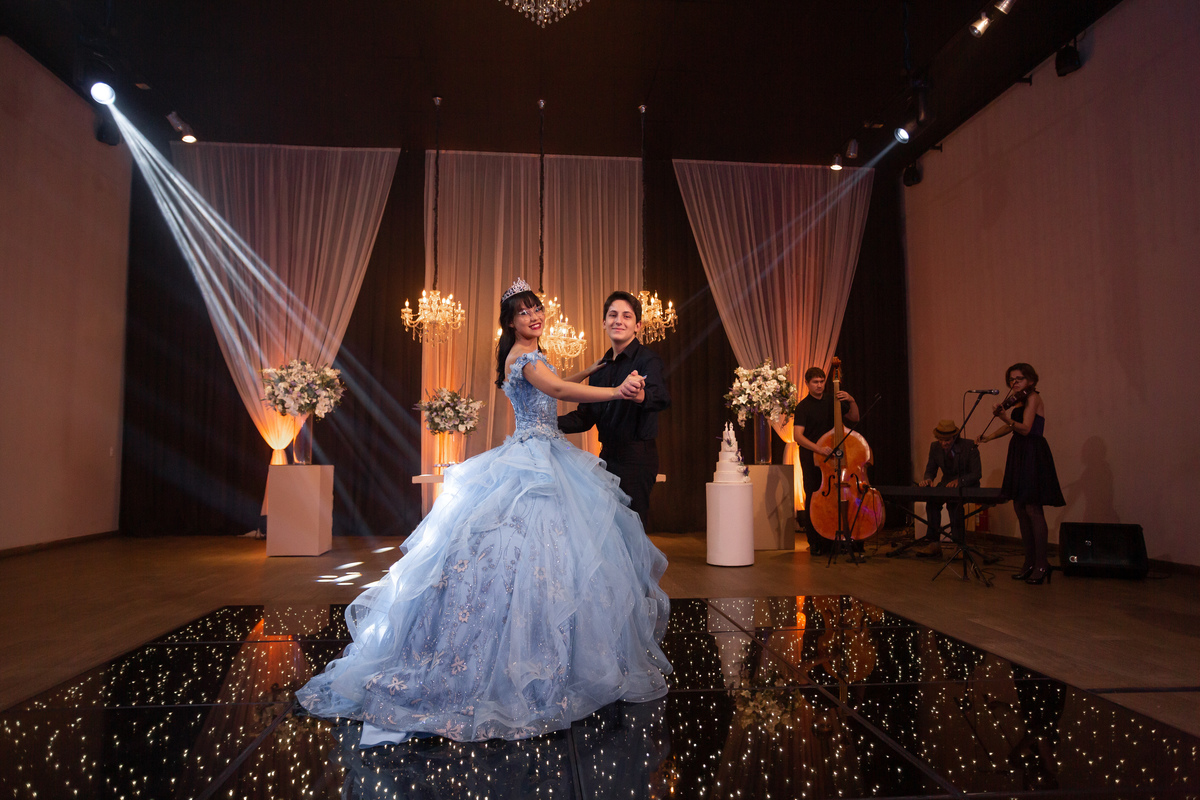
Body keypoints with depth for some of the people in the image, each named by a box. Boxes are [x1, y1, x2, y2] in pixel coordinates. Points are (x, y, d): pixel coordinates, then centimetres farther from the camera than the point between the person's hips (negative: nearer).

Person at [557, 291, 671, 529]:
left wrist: (640, 396, -52)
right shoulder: (601, 367, 13)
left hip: (636, 457, -7)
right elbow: (586, 416, 16)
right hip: (607, 456, 7)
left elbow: (662, 397, -30)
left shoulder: (646, 359, -10)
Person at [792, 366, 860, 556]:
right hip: (811, 457, -4)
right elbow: (798, 436, -16)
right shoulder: (803, 407, -5)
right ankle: (815, 542, 5)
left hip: (832, 455, 4)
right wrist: (818, 449, -30)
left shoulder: (832, 401, 11)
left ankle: (831, 540, 13)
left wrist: (852, 402, -4)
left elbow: (854, 418, 14)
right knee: (813, 498, -4)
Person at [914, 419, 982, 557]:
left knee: (954, 501, -35)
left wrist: (959, 481, -34)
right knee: (932, 500, -27)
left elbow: (977, 474, -16)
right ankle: (932, 542, -21)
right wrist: (927, 479, -20)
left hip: (967, 485, -4)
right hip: (947, 484, 4)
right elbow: (931, 470, 5)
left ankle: (959, 543, -25)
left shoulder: (969, 447, -15)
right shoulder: (935, 447, -2)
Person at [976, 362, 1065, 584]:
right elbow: (1011, 427, 25)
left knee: (1032, 508, -10)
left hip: (1033, 456, -9)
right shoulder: (1019, 401, 16)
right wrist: (988, 437, 21)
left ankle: (1041, 564, -4)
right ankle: (1030, 562, 15)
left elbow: (1025, 428, -20)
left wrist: (1006, 417, -36)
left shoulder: (1033, 398, -10)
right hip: (1019, 455, 9)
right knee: (1020, 508, 9)